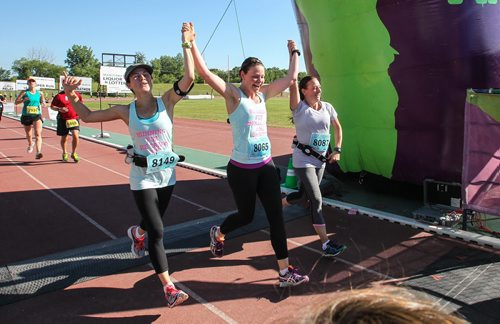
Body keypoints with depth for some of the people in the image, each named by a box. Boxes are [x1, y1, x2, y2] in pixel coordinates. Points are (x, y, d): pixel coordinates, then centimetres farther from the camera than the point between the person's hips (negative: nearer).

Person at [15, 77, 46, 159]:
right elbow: (16, 102, -1)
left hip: (37, 115, -1)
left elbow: (43, 104, 15)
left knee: (38, 134, -18)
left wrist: (43, 104, -9)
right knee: (29, 134, 15)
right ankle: (30, 144, 49)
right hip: (26, 115, 1)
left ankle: (38, 152, -26)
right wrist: (23, 100, -19)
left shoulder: (39, 93, 4)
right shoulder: (24, 92, 0)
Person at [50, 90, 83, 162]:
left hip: (74, 119, 1)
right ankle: (64, 153, 36)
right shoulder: (59, 95, -4)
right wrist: (59, 109, -20)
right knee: (64, 138, 11)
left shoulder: (77, 94, 4)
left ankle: (73, 153, 6)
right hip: (63, 120, -1)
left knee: (76, 136, -16)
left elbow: (81, 102, 22)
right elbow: (52, 106, -1)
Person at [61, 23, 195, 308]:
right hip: (142, 177, -1)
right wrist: (71, 95, -7)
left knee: (153, 224, 19)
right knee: (157, 231, -7)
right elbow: (88, 116, 7)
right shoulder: (126, 111, -2)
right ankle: (169, 287, 5)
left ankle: (137, 232, 58)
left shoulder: (167, 101, -5)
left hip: (167, 174, 2)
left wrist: (186, 43, -19)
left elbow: (189, 77, -20)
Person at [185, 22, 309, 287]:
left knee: (276, 216, 2)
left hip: (266, 166, 5)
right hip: (241, 169, -5)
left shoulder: (264, 94, 8)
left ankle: (285, 272, 11)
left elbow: (291, 77, 15)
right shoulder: (233, 94, -9)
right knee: (246, 216, 12)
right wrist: (191, 43, -26)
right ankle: (218, 233, 46)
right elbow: (205, 73, -20)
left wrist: (294, 53, 21)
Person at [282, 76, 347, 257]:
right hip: (303, 160, -6)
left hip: (321, 160, 6)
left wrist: (337, 150, 7)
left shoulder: (327, 107, 4)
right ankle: (326, 244, -3)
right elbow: (292, 82, -23)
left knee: (305, 196, 17)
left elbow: (338, 128, 16)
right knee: (316, 200, -10)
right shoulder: (299, 108, -11)